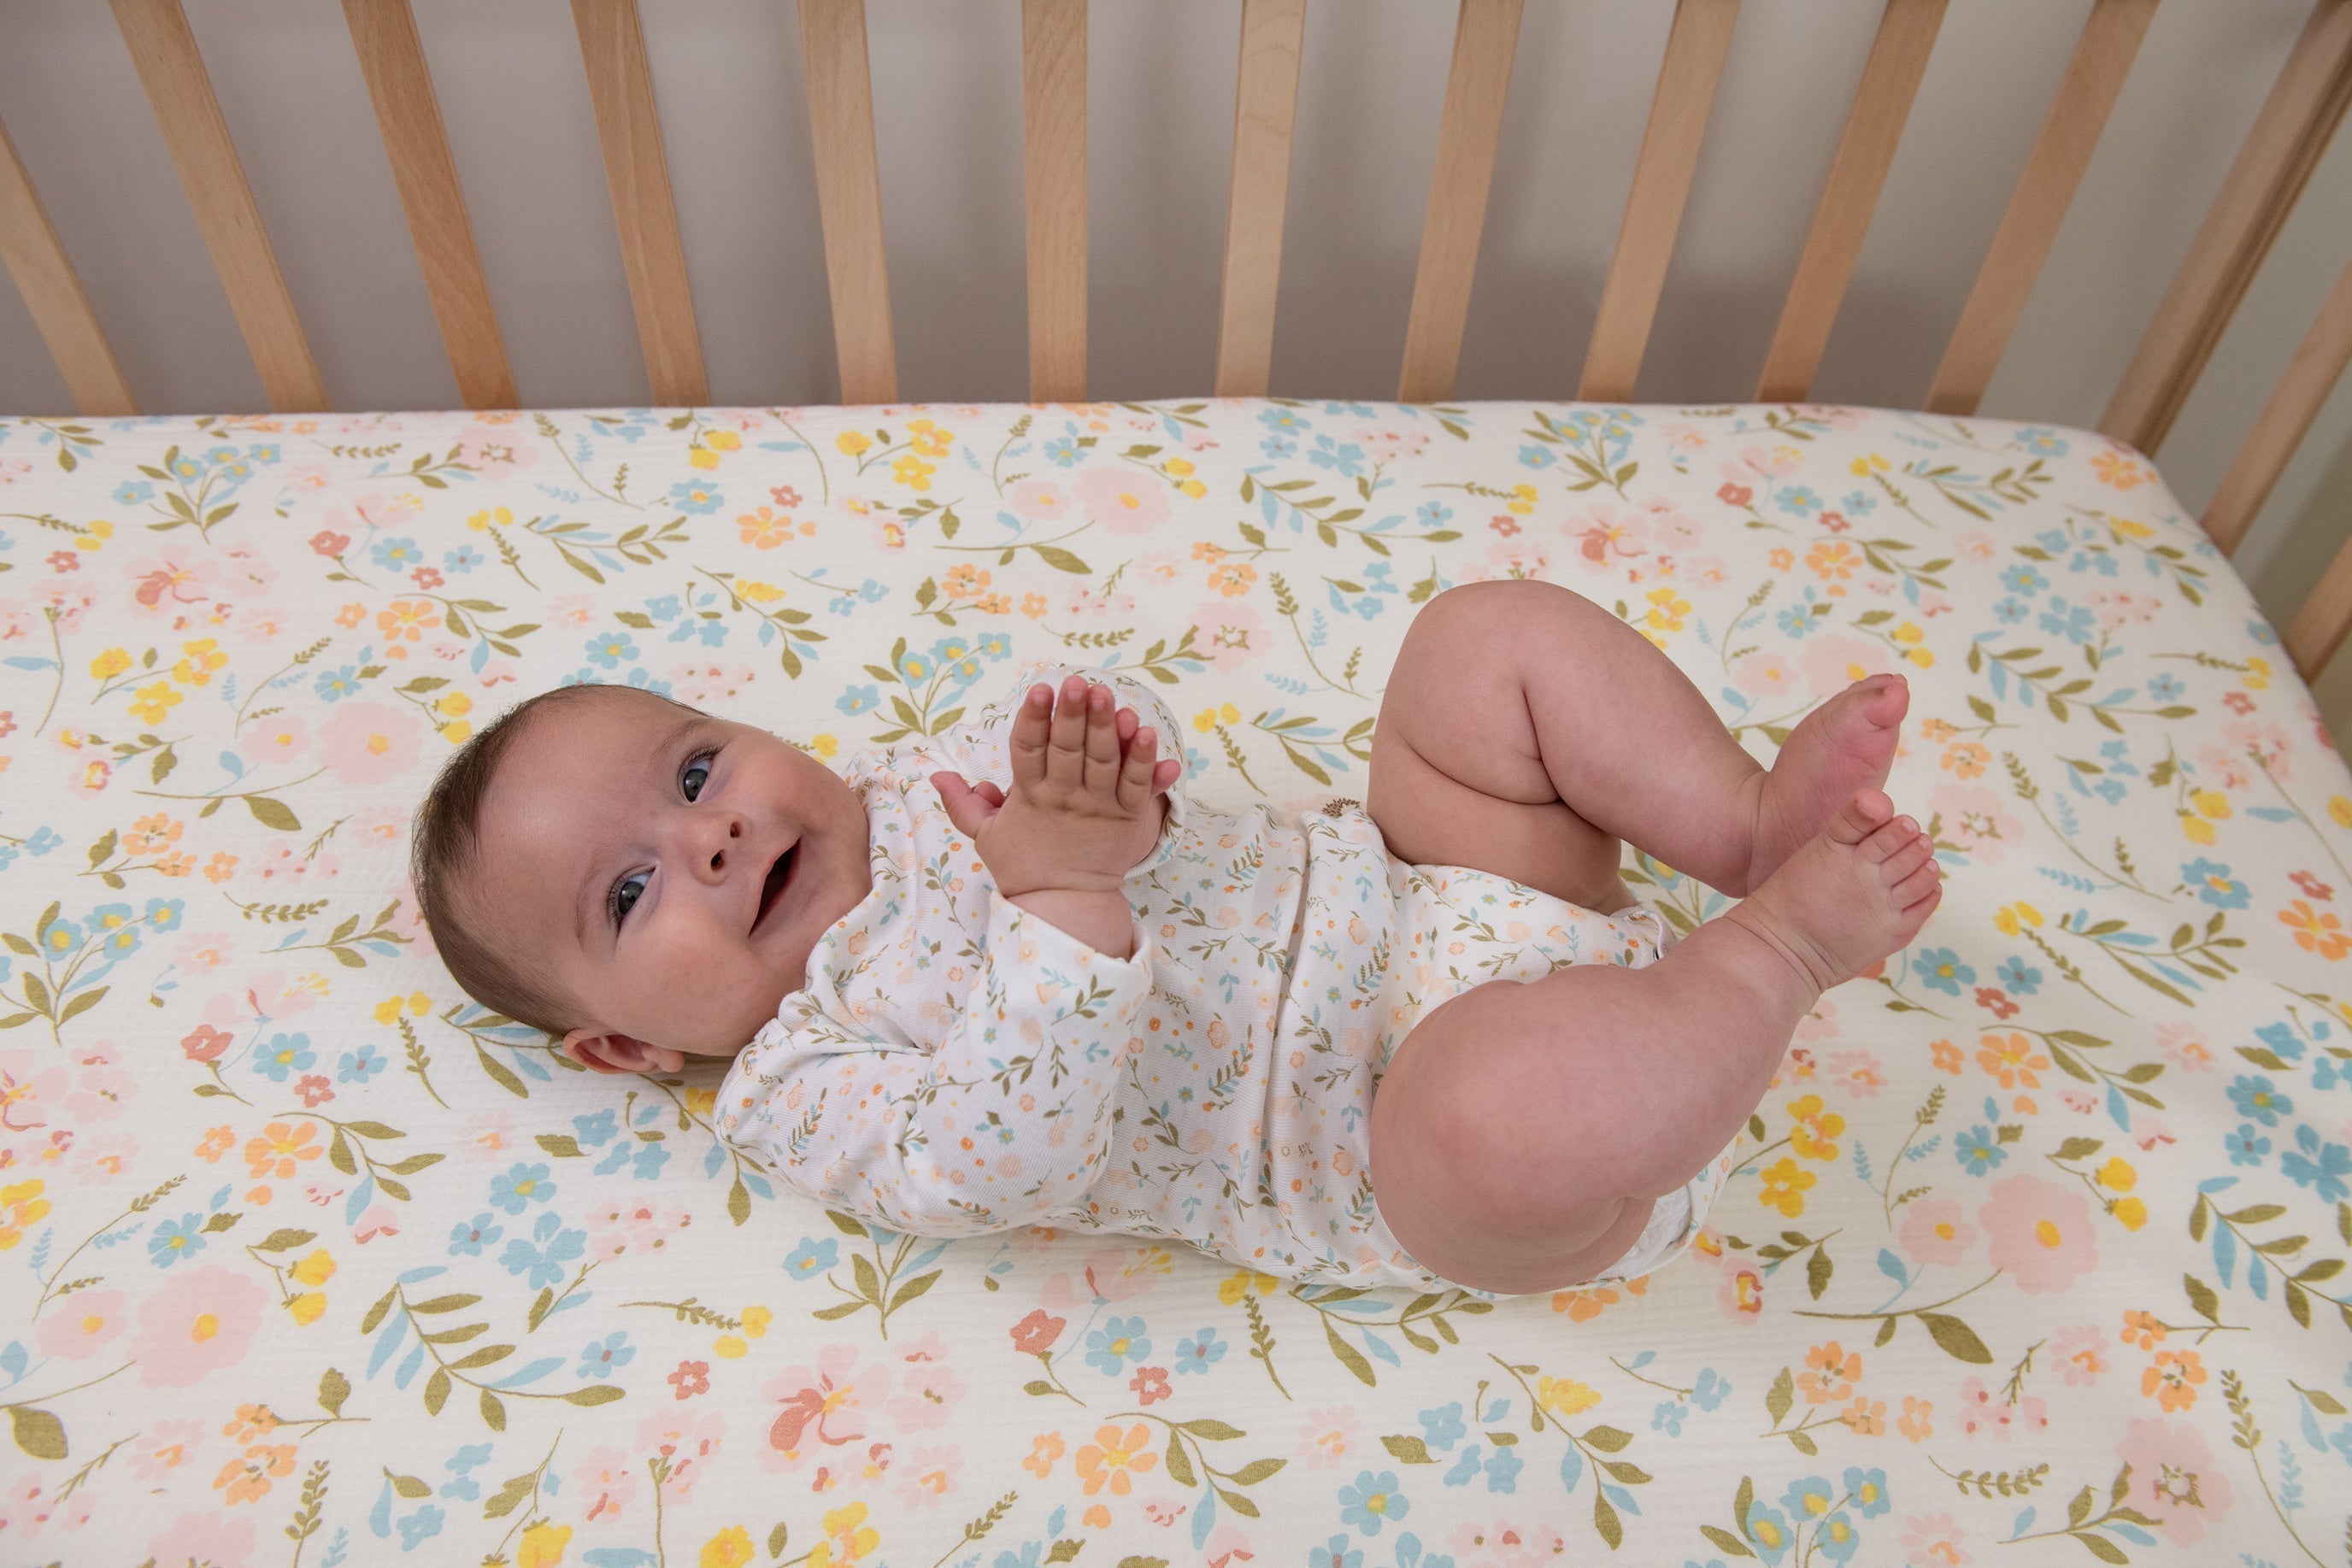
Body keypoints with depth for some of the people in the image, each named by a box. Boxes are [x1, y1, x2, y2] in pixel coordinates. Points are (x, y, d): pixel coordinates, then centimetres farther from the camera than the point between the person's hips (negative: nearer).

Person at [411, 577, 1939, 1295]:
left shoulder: (906, 780, 11)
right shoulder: (797, 1091, -7)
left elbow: (1119, 714, 9)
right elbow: (1009, 1159, -25)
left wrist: (1105, 749, -16)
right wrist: (1065, 896, -33)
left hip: (1392, 885, 7)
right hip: (1389, 1158, -6)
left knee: (1491, 632, -2)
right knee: (1494, 1103, -42)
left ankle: (1757, 825, -5)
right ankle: (1776, 950, -14)